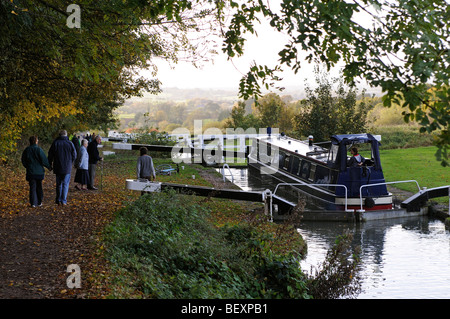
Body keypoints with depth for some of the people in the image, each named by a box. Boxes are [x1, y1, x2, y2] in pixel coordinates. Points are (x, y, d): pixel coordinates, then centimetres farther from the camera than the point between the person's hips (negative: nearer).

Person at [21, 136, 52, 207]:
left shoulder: (26, 150, 0)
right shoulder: (39, 150, -12)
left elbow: (23, 161, 7)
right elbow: (44, 160, -12)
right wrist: (49, 167, 4)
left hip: (30, 172, 2)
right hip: (39, 171, -2)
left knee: (32, 187, 4)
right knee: (39, 187, 11)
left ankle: (33, 203, -1)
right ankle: (39, 202, 16)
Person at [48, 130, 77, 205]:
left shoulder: (55, 143, -2)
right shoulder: (70, 143, -4)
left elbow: (50, 154, 1)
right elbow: (74, 155, 2)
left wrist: (50, 163, 18)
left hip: (58, 168, 1)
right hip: (67, 168, -1)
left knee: (59, 184, 12)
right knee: (65, 184, 3)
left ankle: (58, 200, 15)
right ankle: (63, 201, -1)